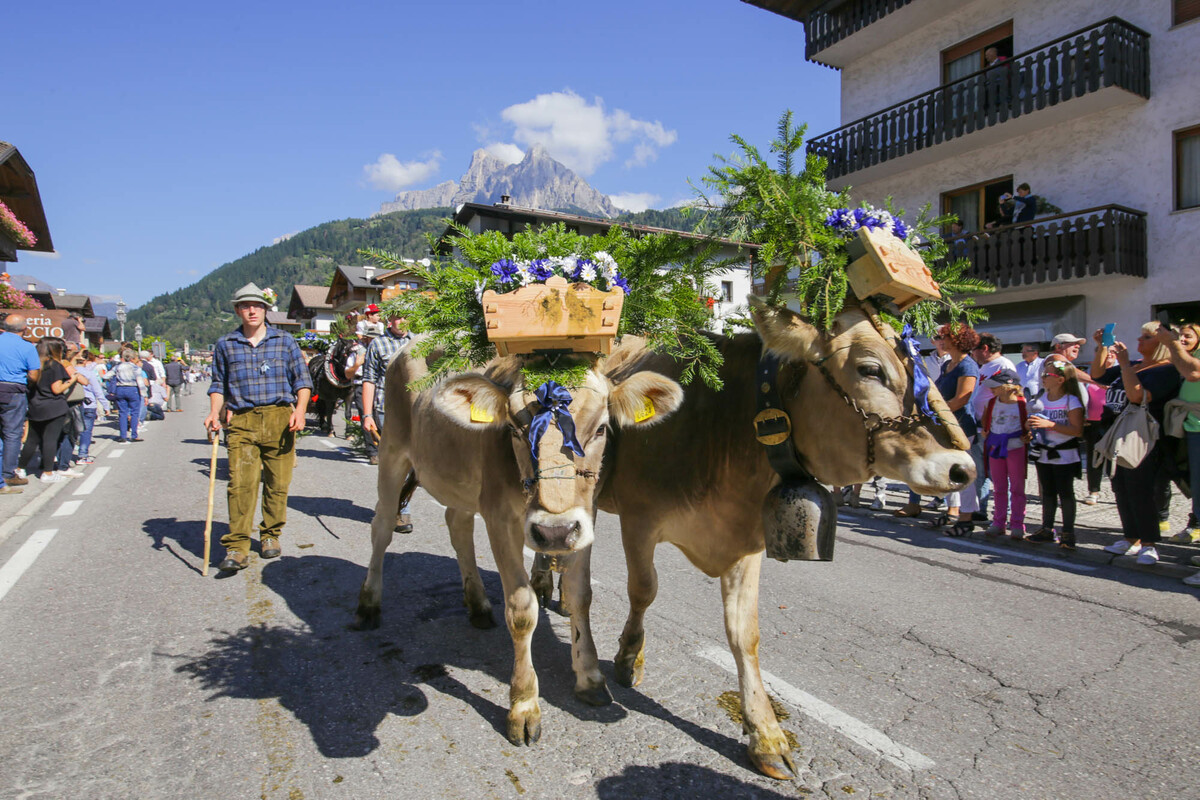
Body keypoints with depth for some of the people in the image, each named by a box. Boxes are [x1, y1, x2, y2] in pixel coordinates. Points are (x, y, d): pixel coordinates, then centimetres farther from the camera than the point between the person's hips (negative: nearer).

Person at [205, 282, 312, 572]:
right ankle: (237, 547, -10)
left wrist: (300, 410, -5)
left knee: (278, 483, 3)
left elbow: (302, 380, 9)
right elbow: (219, 384, 18)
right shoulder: (225, 344, 14)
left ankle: (270, 535, 20)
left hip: (280, 419, 0)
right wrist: (214, 413, 1)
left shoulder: (284, 341, 11)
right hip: (242, 422, 0)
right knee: (241, 483, -12)